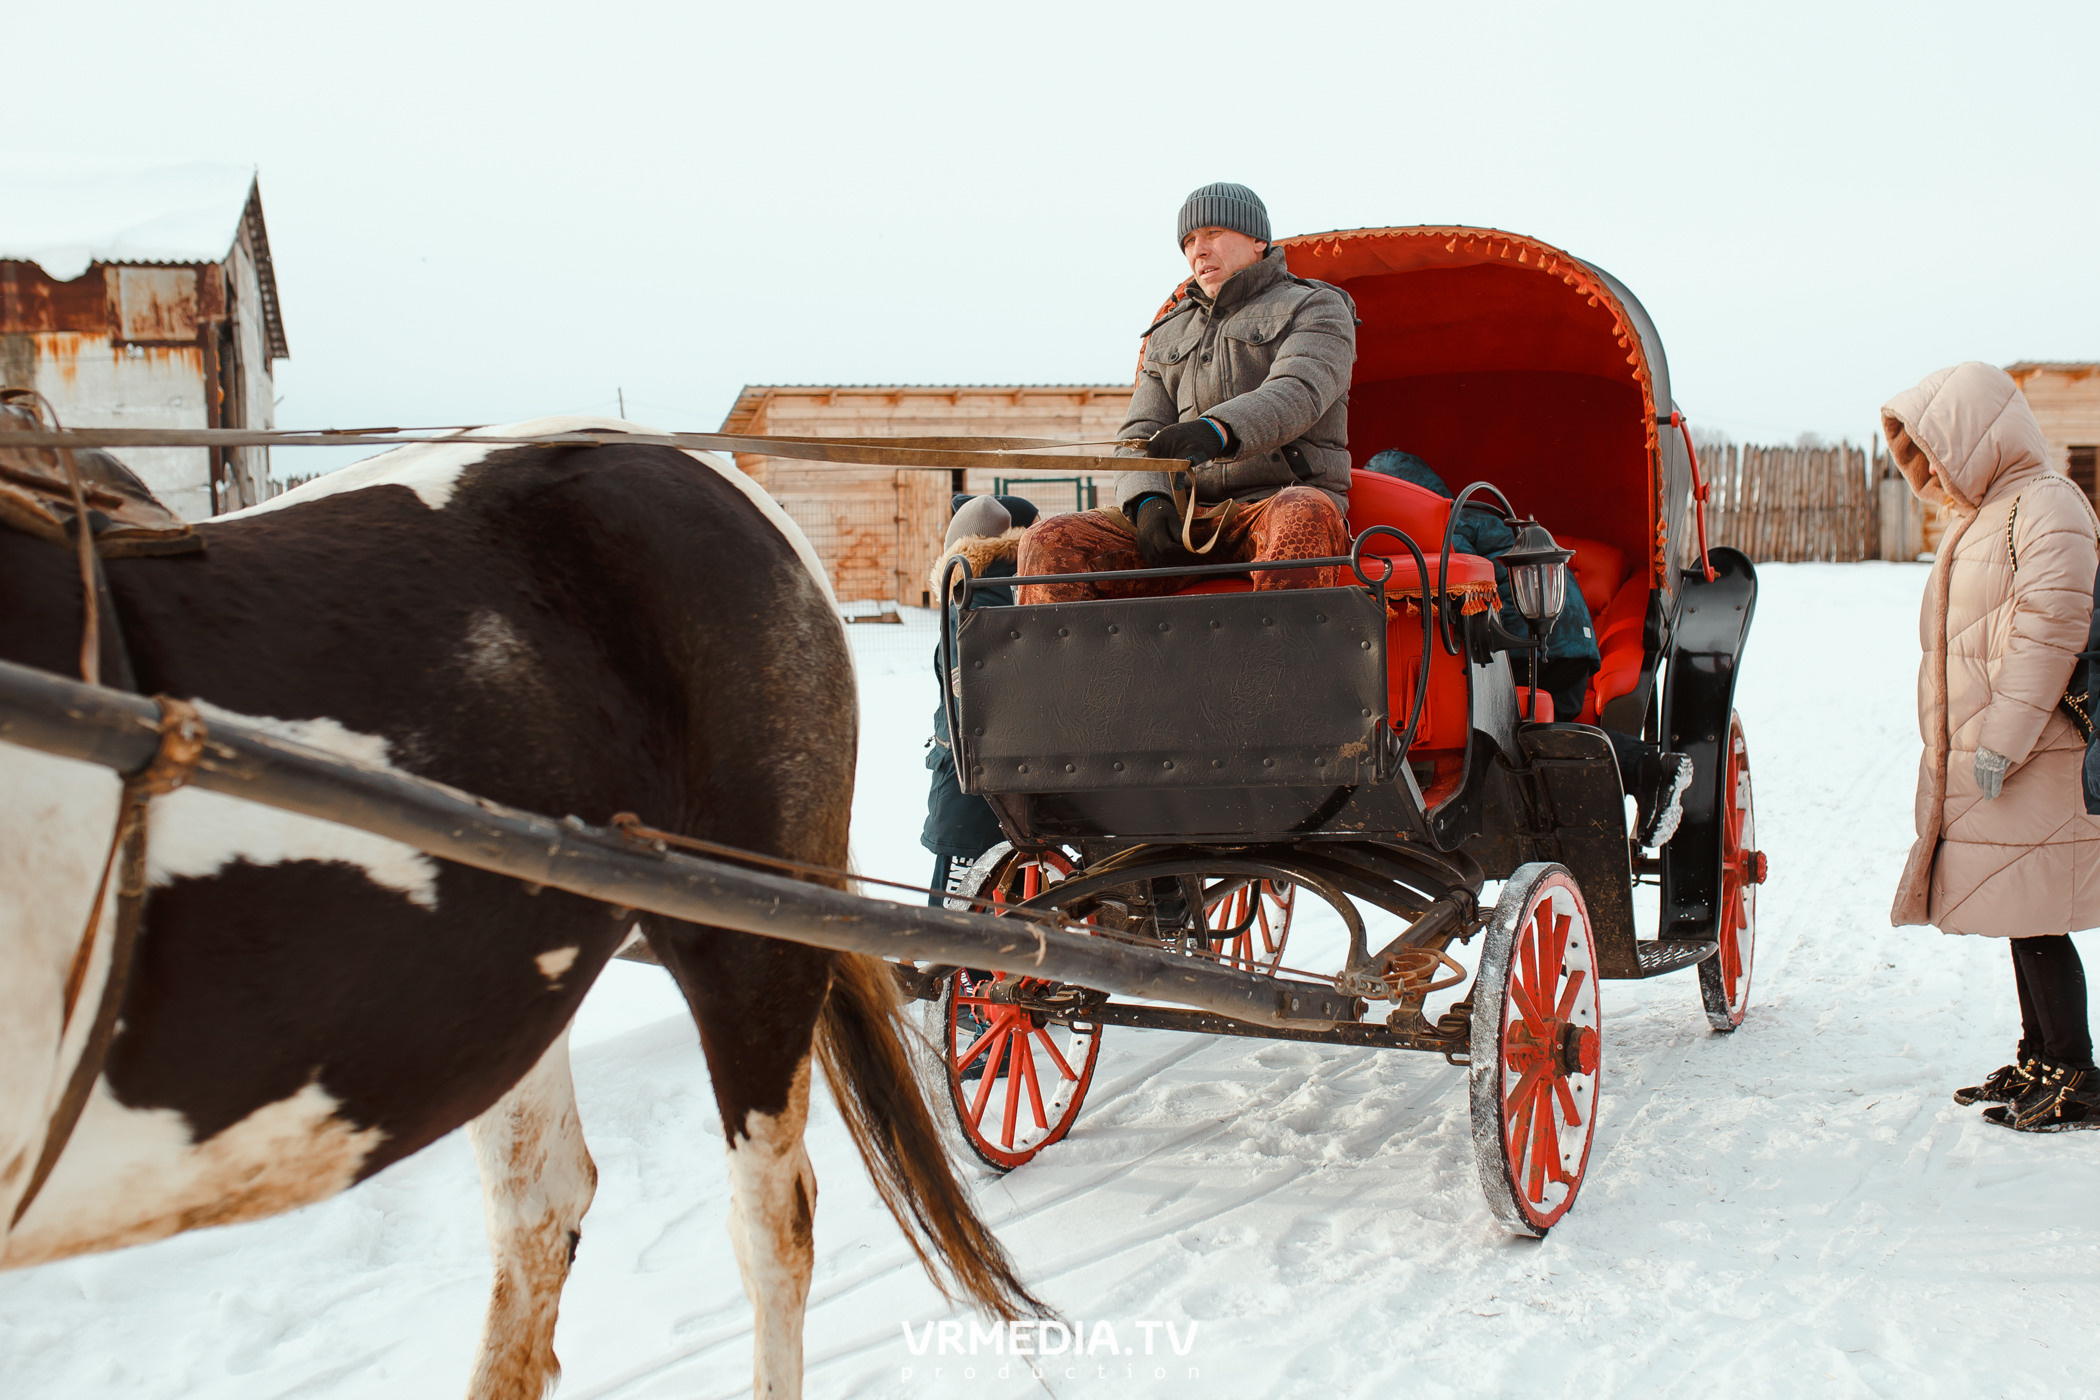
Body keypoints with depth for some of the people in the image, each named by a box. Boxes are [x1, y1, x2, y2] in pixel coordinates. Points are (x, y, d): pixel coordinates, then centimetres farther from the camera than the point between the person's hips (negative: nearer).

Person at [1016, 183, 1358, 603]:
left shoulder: (1315, 308, 9)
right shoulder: (1169, 334, 26)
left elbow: (1298, 394, -12)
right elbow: (1142, 435, 15)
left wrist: (1217, 430, -33)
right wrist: (1148, 501, -10)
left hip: (1279, 497, -4)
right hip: (1188, 516, 4)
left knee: (1303, 520, -42)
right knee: (1050, 544, -19)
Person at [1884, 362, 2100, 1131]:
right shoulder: (1979, 517, 19)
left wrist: (2002, 742, -21)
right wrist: (1959, 749, 17)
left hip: (2032, 764, -10)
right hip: (1975, 760, 10)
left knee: (2034, 917, -7)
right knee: (2020, 918, 15)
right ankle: (2037, 1061, 24)